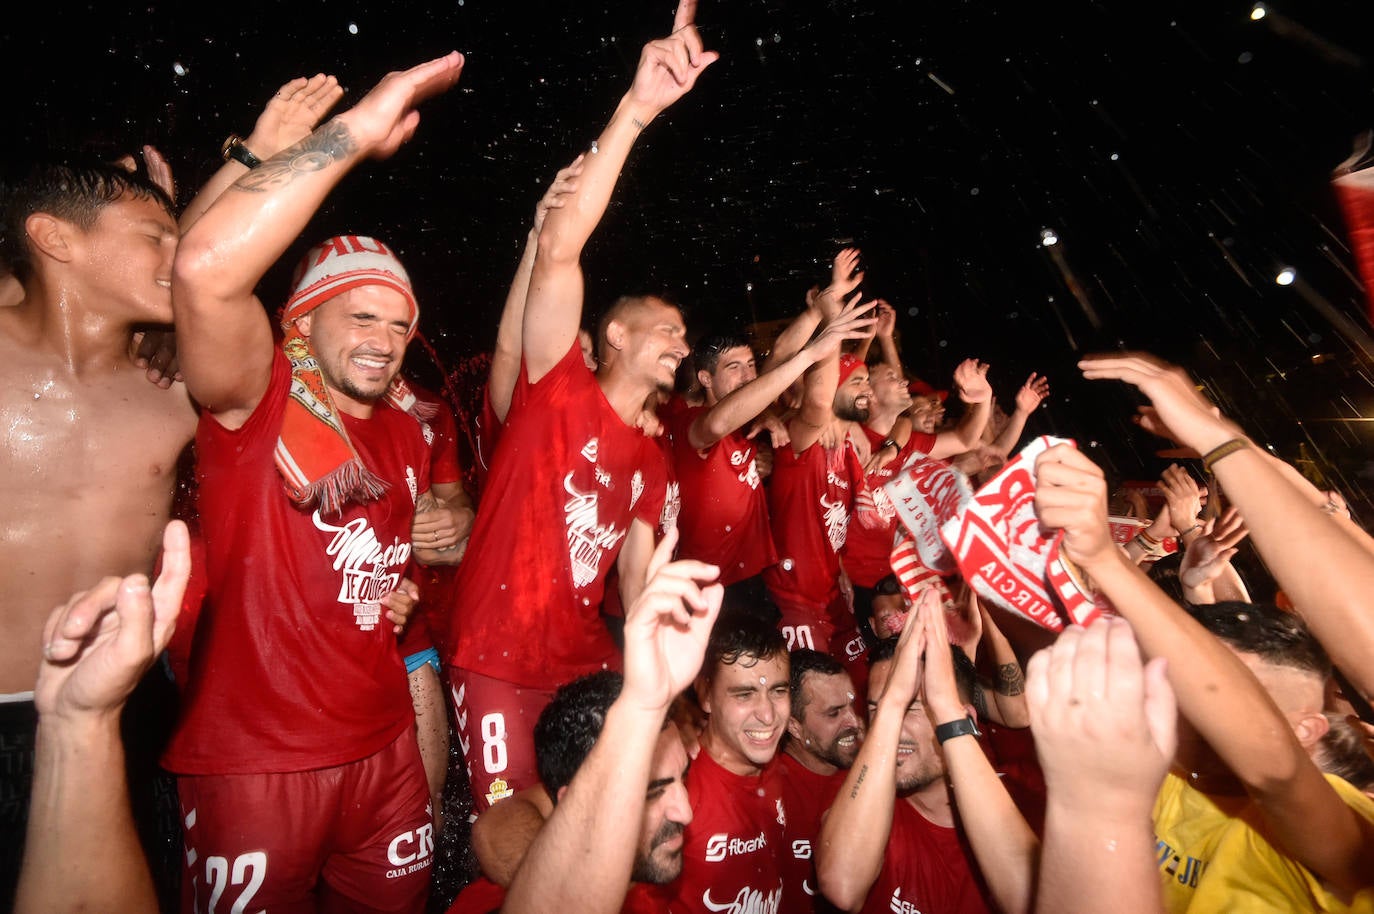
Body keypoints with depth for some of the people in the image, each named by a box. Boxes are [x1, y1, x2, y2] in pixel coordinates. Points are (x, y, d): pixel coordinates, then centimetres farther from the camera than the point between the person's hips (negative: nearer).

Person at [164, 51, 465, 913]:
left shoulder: (408, 428, 6)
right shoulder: (258, 402, -12)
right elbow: (207, 269, -33)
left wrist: (433, 549, 4)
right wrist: (357, 130, -30)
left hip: (384, 741, 6)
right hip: (252, 756, -5)